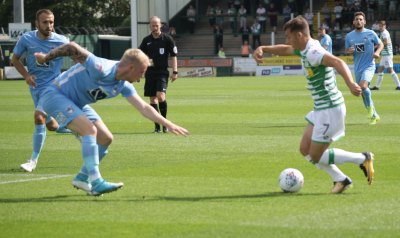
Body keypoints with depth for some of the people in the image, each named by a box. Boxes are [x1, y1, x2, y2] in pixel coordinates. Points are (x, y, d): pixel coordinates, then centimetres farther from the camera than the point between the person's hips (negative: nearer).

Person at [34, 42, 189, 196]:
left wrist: (167, 124, -11)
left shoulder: (123, 85, -4)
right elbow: (72, 47, -29)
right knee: (90, 130, -27)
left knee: (105, 138, 4)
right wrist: (45, 58, -16)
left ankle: (82, 178, 20)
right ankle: (96, 183, -26)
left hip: (76, 104, 9)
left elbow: (144, 108, -2)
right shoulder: (101, 69, -31)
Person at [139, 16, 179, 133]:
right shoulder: (146, 40, 8)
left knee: (160, 96, -20)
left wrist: (175, 72, -5)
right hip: (150, 73, 4)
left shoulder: (167, 39, -1)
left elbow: (173, 56, 2)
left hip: (162, 72, -4)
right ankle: (157, 126, 9)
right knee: (153, 99, 3)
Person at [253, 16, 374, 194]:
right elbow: (285, 49, 29)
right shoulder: (305, 49, 9)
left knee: (316, 156, -3)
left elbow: (337, 62, -38)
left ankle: (362, 159, 4)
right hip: (321, 109, 10)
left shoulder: (313, 52, -21)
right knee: (305, 150, 12)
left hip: (330, 110, -10)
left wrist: (350, 82, -56)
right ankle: (341, 180, 17)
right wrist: (262, 49, 13)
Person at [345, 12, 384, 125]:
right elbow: (346, 50, 15)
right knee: (363, 93, 8)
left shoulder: (370, 33, -4)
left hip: (369, 65, -5)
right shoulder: (349, 36, 5)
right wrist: (349, 51, -9)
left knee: (363, 86, -29)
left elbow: (380, 44, 7)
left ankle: (370, 106, -6)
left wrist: (377, 52, -13)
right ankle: (374, 116, 23)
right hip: (357, 67, 5)